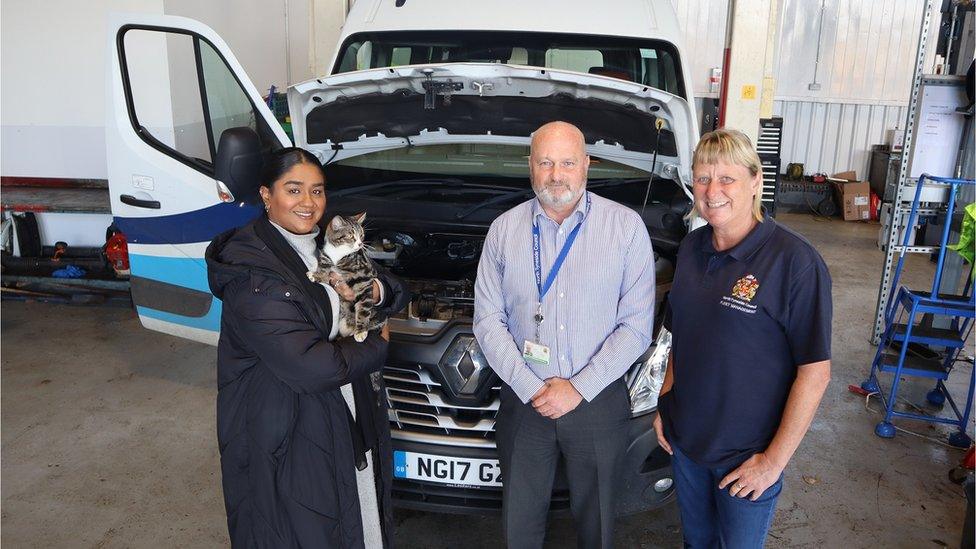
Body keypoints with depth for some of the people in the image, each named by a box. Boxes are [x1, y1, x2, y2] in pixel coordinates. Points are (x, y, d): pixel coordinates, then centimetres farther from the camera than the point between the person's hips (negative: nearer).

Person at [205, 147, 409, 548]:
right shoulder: (253, 276, -22)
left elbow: (399, 296, 10)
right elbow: (312, 368, -29)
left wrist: (377, 292, -14)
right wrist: (377, 346, -13)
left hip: (349, 423, 8)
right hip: (287, 443, -7)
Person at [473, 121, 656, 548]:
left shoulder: (627, 226, -6)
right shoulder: (504, 230, 1)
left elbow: (636, 326, -9)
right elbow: (488, 320, -1)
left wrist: (579, 389, -15)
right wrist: (530, 388, -12)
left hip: (598, 400, -1)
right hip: (523, 401, 2)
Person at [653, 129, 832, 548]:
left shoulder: (794, 261, -20)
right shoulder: (691, 248, 0)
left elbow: (815, 372, -19)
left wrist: (775, 460, -18)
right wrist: (665, 402, 7)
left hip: (748, 455, -5)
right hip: (684, 438, 6)